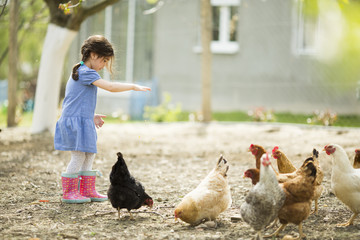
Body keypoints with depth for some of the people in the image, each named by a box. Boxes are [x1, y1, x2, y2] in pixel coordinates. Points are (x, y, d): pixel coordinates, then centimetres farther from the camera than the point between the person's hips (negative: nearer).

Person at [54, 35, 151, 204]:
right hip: (77, 120, -11)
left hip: (83, 122, 11)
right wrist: (134, 87, -16)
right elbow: (110, 87, -22)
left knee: (89, 156, 12)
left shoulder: (78, 73, 19)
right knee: (78, 156, -7)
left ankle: (87, 191, 18)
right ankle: (69, 193, -1)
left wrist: (91, 116, 23)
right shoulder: (86, 73, -14)